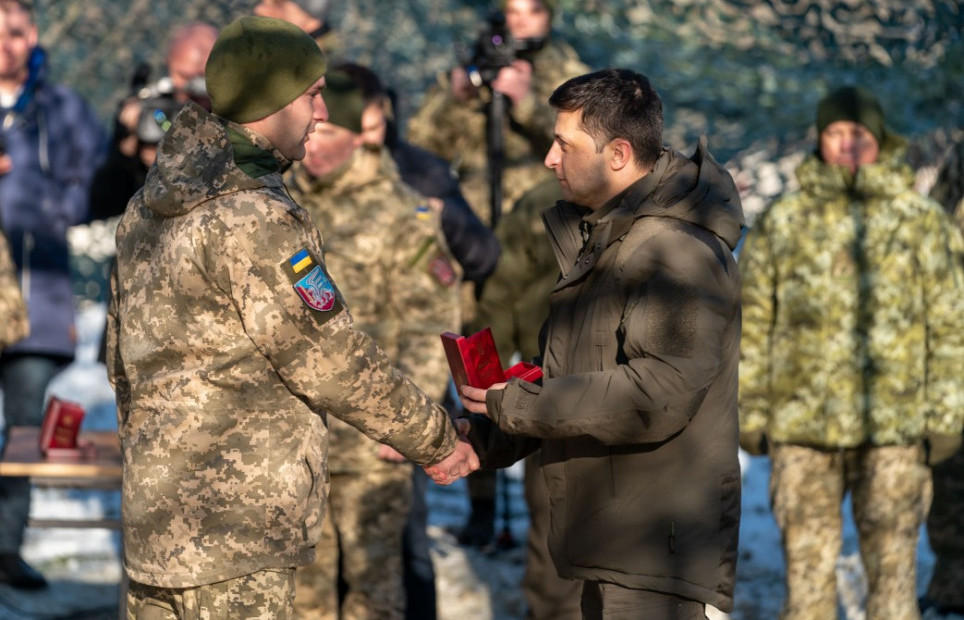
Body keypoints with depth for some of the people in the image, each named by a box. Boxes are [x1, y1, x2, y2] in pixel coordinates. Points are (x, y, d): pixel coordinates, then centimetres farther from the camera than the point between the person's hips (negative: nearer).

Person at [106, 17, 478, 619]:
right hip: (232, 526, -9)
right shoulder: (255, 218, -18)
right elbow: (333, 364, -15)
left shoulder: (148, 209, 11)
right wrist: (436, 440, -4)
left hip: (154, 509, 9)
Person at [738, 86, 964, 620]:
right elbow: (753, 324, 9)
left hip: (894, 432, -1)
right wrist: (749, 412, 5)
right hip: (802, 427, 1)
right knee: (807, 560, 7)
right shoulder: (781, 224, 7)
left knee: (892, 566, 4)